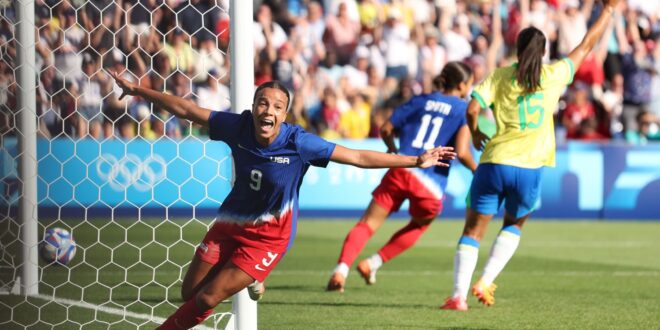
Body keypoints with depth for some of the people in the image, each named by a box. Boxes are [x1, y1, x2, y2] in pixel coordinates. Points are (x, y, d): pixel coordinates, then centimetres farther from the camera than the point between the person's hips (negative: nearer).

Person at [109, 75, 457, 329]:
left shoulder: (298, 143, -25)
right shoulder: (238, 126, -17)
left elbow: (358, 157, -20)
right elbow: (186, 109, -6)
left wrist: (416, 161, -22)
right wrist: (137, 90, -3)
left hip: (268, 237, -4)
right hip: (230, 222, 4)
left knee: (207, 299, -8)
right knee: (189, 293, 10)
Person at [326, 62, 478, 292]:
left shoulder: (420, 100, 16)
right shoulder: (464, 109, 4)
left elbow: (386, 130, 14)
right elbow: (462, 152, -8)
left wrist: (394, 151, 34)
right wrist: (478, 172, 10)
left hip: (400, 171, 2)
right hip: (431, 185, -2)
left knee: (368, 223, 0)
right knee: (419, 225, 26)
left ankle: (341, 269, -23)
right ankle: (374, 263, 15)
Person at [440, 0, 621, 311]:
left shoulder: (500, 76, 3)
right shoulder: (554, 74, 5)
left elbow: (471, 109, -8)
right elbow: (586, 45, 17)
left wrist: (475, 133, 13)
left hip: (494, 164, -1)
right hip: (529, 169, 1)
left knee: (473, 231, 6)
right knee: (514, 225, 24)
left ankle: (459, 295, -8)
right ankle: (486, 282, 8)